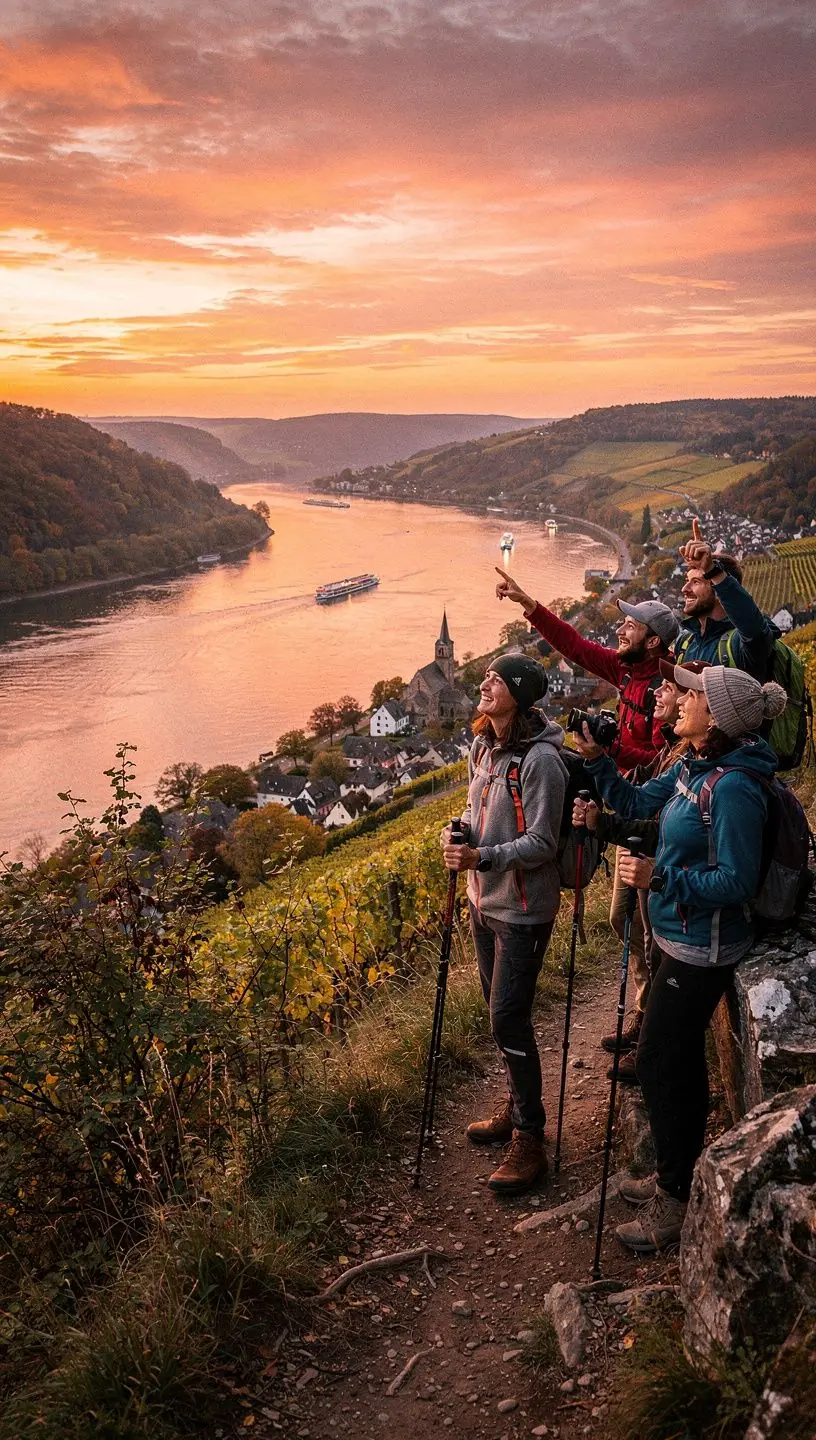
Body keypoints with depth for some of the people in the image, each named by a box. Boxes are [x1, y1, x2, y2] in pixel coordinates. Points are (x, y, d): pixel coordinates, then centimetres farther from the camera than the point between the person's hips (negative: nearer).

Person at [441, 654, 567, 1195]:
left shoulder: (540, 759, -21)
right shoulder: (483, 747, 5)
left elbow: (542, 844, -20)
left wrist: (482, 857, -31)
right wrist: (460, 831, -4)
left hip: (523, 910, -9)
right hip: (485, 901, 9)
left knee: (509, 1018, -7)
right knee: (499, 1010, 19)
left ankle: (529, 1140, 6)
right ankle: (517, 1108, 37)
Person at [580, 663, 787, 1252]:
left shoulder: (733, 787, -25)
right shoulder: (691, 768, 2)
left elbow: (736, 882, -23)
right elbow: (633, 803, 13)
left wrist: (661, 877, -30)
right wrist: (596, 759, 0)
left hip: (703, 948, -9)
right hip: (681, 937, 9)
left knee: (659, 1061, 0)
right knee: (679, 1059, 20)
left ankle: (676, 1203, 15)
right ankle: (678, 1176, 36)